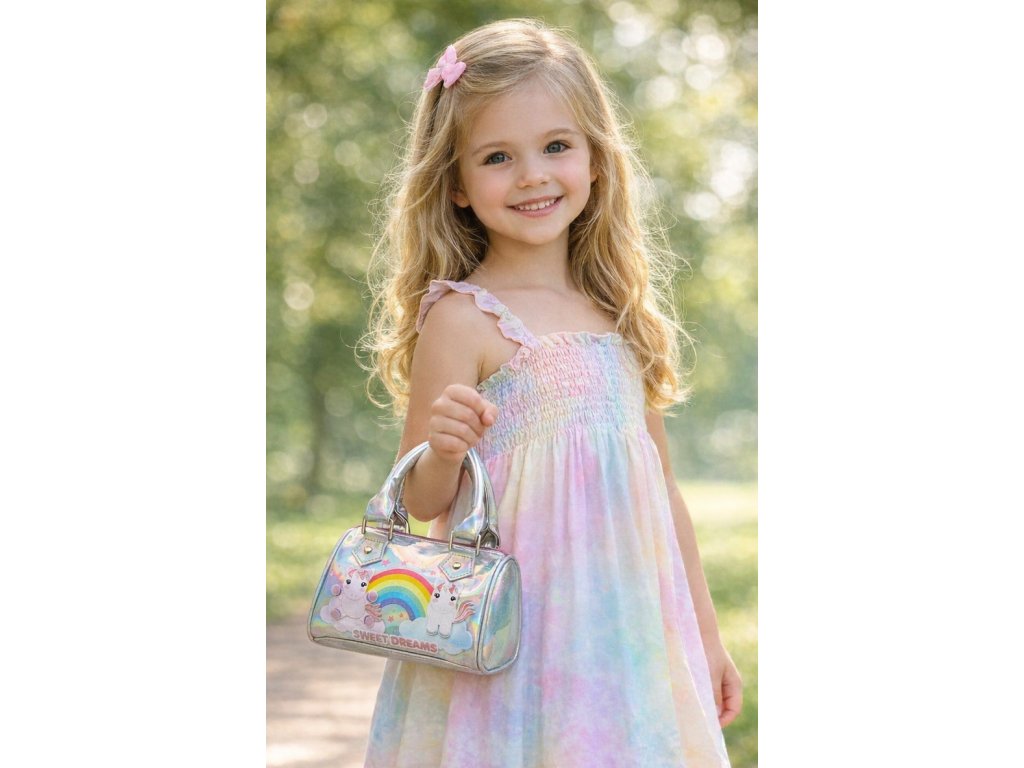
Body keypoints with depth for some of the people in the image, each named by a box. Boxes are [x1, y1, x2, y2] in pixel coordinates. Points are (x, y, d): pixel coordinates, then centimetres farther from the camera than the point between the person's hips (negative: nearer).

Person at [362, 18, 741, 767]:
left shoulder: (623, 313, 8)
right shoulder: (461, 318, -9)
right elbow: (423, 501, -6)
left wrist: (705, 634, 17)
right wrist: (445, 451, -27)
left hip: (632, 633, 5)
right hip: (512, 636, -5)